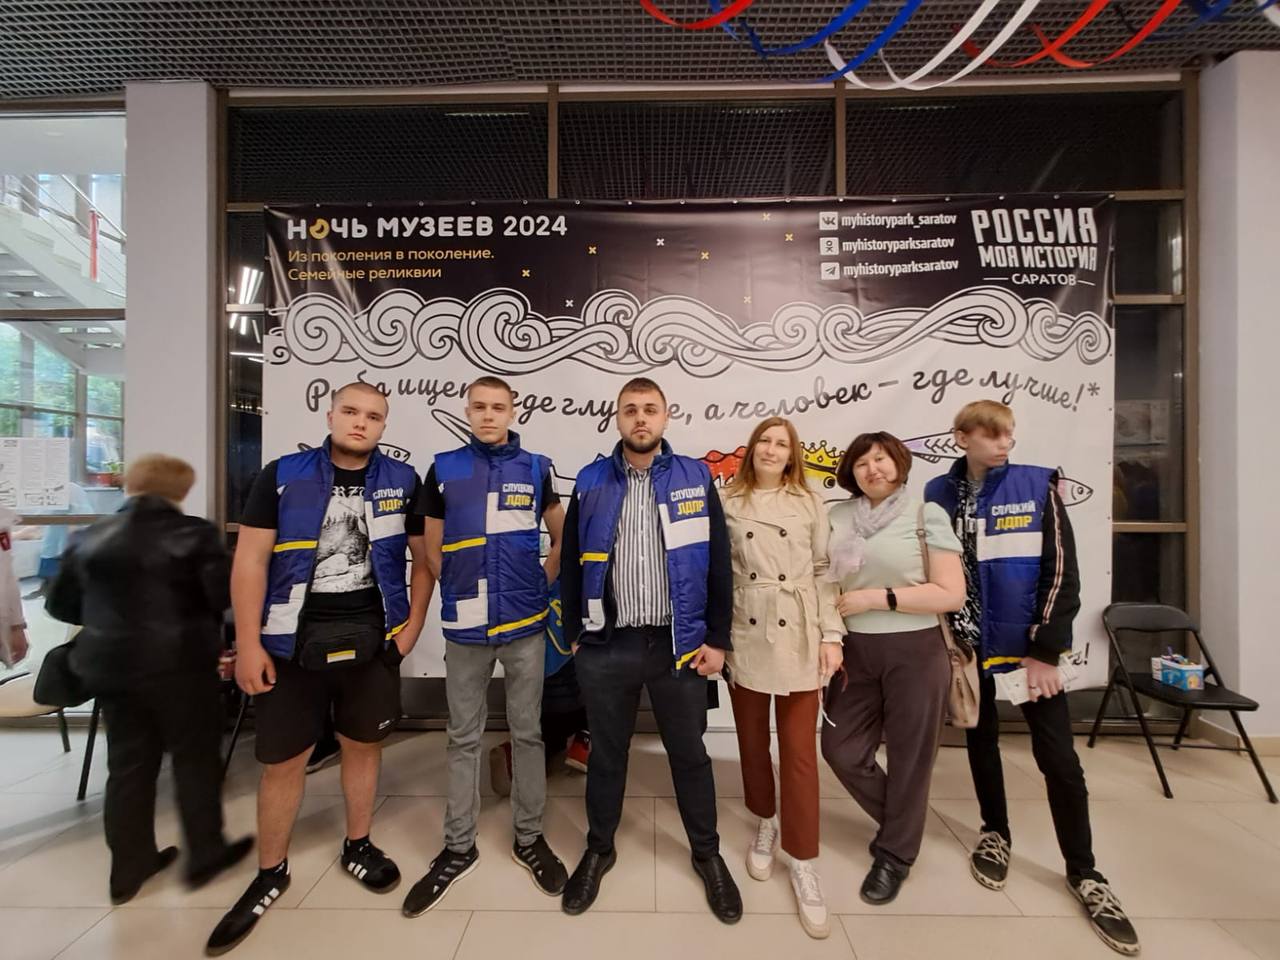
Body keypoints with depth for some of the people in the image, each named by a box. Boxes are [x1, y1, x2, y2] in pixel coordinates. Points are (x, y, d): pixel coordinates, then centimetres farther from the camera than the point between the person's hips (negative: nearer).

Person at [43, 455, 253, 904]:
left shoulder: (87, 538, 5)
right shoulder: (194, 533, -12)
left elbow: (60, 604, 12)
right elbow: (225, 595, -16)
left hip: (109, 664, 6)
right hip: (177, 663, -5)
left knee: (128, 763, 17)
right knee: (195, 757, 9)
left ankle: (129, 868, 29)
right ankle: (205, 856, 22)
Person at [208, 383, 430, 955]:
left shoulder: (402, 481, 0)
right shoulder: (282, 475, -2)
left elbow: (425, 557, 6)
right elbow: (250, 559, -3)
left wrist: (413, 623, 0)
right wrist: (248, 643, -7)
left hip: (372, 639, 1)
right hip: (293, 639, -1)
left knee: (363, 745, 15)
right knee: (283, 760, 10)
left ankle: (358, 847, 37)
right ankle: (270, 874, 33)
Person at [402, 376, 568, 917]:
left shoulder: (534, 469, 2)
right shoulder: (443, 470, 2)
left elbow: (561, 536, 11)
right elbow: (432, 548, 8)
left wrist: (542, 584, 4)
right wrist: (463, 591, 7)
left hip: (525, 624, 0)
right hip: (465, 627, 1)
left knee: (527, 732, 12)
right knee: (463, 738, 13)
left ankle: (529, 839, 30)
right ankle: (458, 849, 31)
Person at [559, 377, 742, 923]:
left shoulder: (695, 479, -1)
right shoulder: (590, 483, 1)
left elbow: (718, 565, 0)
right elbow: (571, 566, 6)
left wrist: (717, 639, -3)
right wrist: (575, 634, 3)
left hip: (679, 645, 0)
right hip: (606, 647, 1)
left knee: (689, 755, 15)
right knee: (606, 754, 17)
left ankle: (707, 855, 39)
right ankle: (599, 850, 41)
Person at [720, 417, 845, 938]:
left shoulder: (809, 505, 3)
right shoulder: (728, 504, 1)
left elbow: (823, 572, 3)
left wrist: (831, 635, -2)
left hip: (798, 638, 0)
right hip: (743, 637, 1)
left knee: (799, 750, 4)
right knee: (752, 742, 14)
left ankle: (804, 866, 19)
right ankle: (765, 825, 39)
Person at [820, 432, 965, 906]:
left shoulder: (926, 514, -7)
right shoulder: (837, 518, 3)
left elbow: (951, 594, -13)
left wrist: (878, 597, -17)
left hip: (915, 652, -4)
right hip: (856, 652, 4)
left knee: (909, 757, 10)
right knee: (840, 748, 9)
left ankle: (895, 854, 35)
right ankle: (901, 822, 38)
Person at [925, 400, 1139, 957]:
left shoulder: (1038, 487, -6)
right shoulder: (938, 495, -3)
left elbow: (1062, 572, -7)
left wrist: (1045, 651, -11)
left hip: (1029, 644, -1)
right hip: (969, 645, 2)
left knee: (1058, 757, 4)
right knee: (981, 740, 16)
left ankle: (1083, 872, 25)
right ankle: (995, 832, 38)